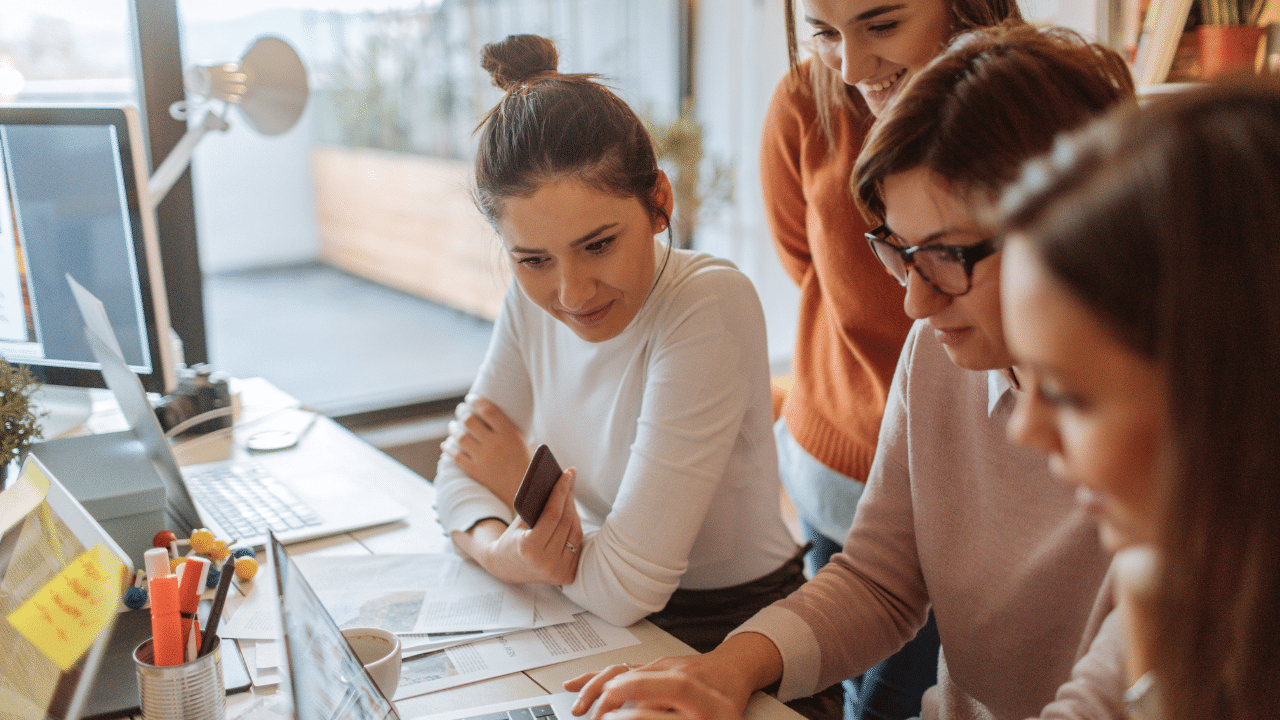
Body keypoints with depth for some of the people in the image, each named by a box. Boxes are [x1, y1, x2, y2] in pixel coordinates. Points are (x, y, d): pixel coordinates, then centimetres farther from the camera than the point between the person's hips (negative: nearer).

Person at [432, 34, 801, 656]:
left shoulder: (709, 307, -24)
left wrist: (519, 482, -9)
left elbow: (625, 586, -25)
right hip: (596, 621, 6)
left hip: (726, 644, -6)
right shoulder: (532, 300, -5)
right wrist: (498, 547, -20)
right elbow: (461, 469, 1)